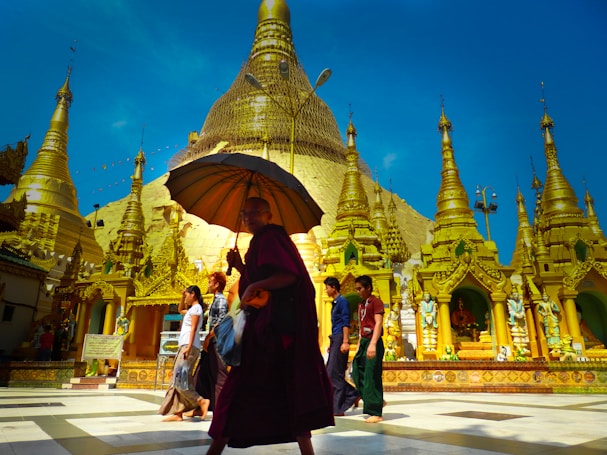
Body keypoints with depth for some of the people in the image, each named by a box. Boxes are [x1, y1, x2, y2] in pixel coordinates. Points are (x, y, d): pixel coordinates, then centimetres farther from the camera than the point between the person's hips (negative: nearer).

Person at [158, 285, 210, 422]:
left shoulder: (196, 308, -6)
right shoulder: (192, 309, 22)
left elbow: (193, 328, -16)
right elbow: (180, 310, 42)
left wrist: (188, 347, -24)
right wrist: (182, 297, 28)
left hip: (190, 346, -10)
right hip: (185, 345, 10)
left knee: (180, 379, -15)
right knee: (178, 379, 5)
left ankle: (202, 401, -11)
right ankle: (178, 413, 4)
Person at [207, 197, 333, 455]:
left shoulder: (271, 237, -9)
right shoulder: (260, 242, 20)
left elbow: (289, 275, -23)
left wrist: (255, 286, -30)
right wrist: (239, 266, 13)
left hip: (275, 324, -10)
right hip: (264, 322, 10)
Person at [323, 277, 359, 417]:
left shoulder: (342, 301, -9)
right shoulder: (335, 303, 17)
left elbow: (346, 323, -15)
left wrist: (345, 342, -20)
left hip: (340, 339, -10)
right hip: (335, 339, 10)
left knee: (334, 374, -7)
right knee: (330, 373, 10)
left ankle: (338, 408, 1)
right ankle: (352, 395, 17)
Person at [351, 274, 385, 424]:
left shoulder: (376, 302, -7)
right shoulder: (361, 304, 18)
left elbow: (378, 323, -17)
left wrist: (373, 344, -27)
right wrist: (359, 345, 17)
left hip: (372, 342, -9)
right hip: (363, 341, 9)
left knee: (371, 376, -7)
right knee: (357, 374, 10)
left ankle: (376, 413, 1)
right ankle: (378, 401, 24)